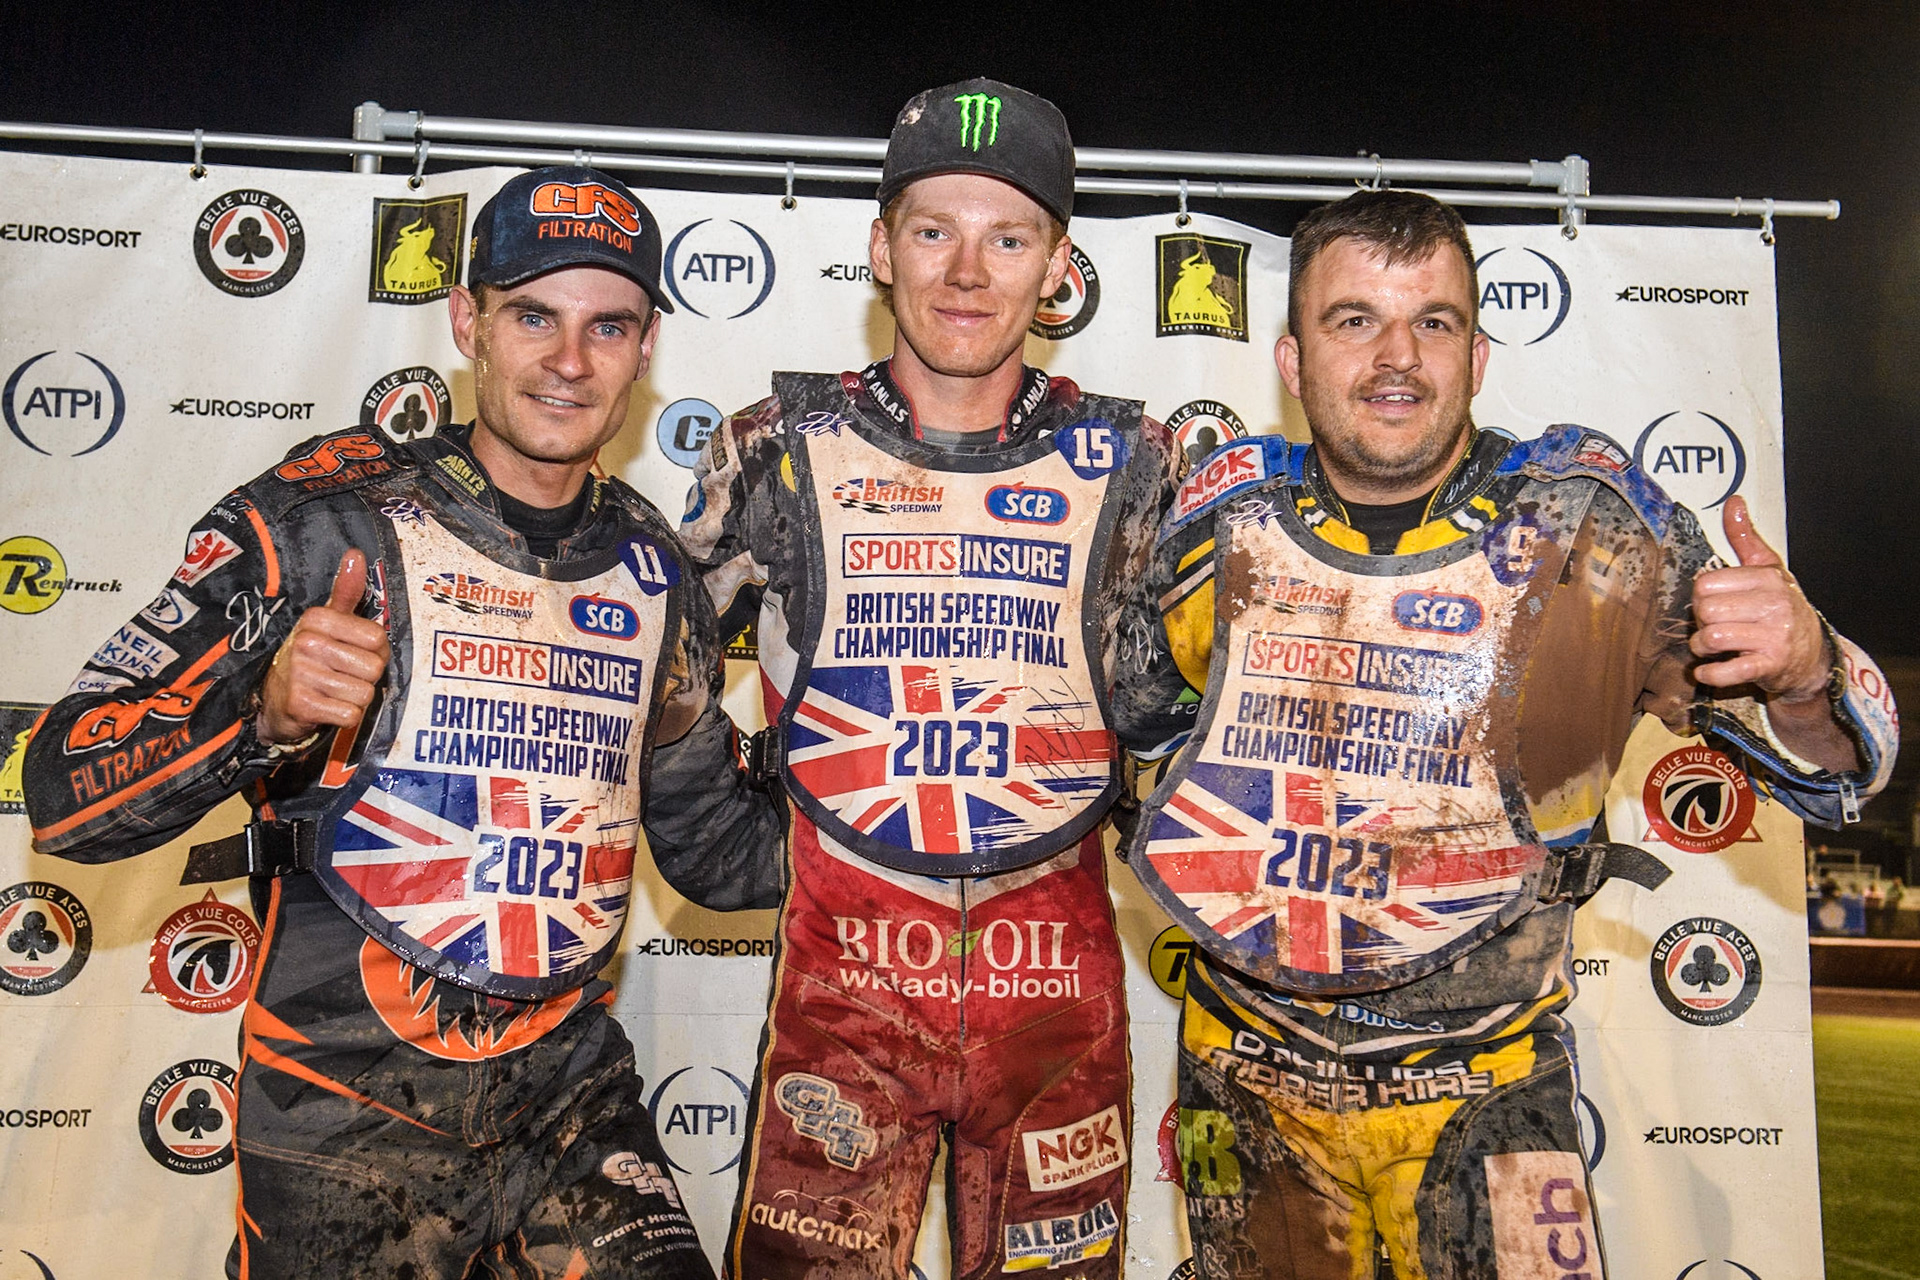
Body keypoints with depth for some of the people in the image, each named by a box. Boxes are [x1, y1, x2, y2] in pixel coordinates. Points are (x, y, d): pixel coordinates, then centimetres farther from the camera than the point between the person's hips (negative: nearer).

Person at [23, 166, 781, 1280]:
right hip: (348, 1110, -3)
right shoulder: (324, 518, -9)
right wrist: (267, 715, -31)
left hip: (573, 1093, 4)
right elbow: (65, 793, -13)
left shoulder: (655, 572, 4)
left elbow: (717, 850, 14)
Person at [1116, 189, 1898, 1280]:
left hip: (1482, 1095, -2)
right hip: (1246, 1079, 2)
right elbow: (1118, 699, 14)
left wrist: (1805, 671, -29)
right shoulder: (1224, 526, -6)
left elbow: (1836, 773, -8)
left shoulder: (1598, 532, -12)